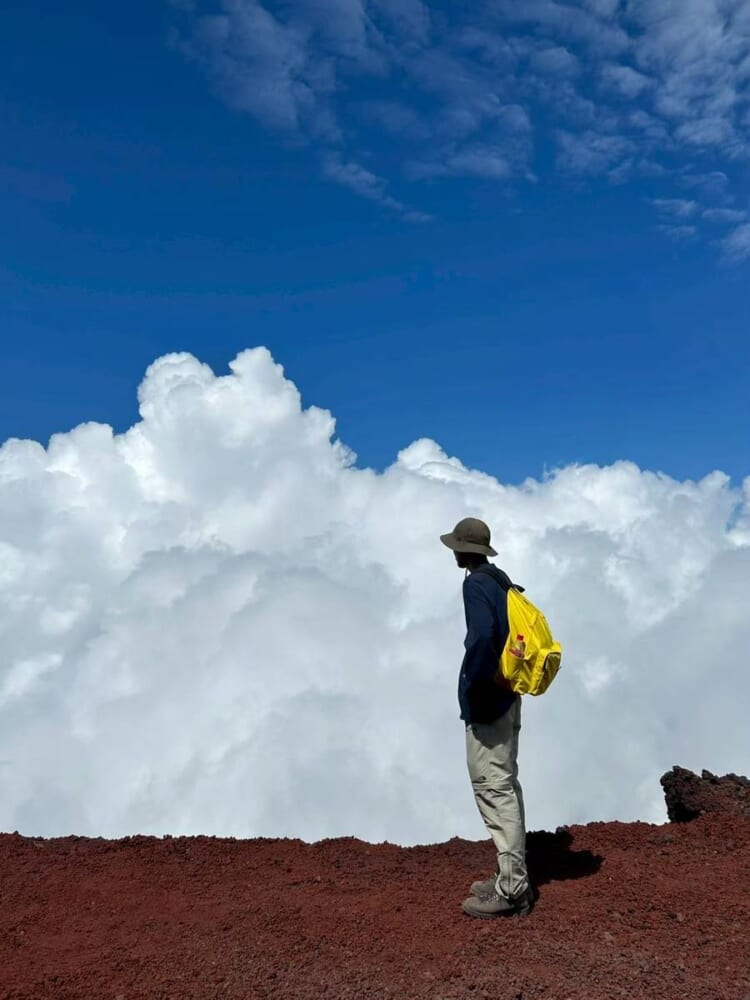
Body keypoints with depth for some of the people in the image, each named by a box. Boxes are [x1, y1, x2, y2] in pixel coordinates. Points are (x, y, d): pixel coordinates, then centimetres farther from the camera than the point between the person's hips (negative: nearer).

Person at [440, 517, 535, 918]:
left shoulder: (476, 584, -15)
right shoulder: (501, 582, 13)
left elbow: (482, 634, -30)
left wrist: (475, 685, -19)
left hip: (486, 702, -10)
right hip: (507, 698, 10)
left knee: (493, 788, -6)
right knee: (505, 785, 14)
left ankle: (512, 889, -1)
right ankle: (512, 877, 22)